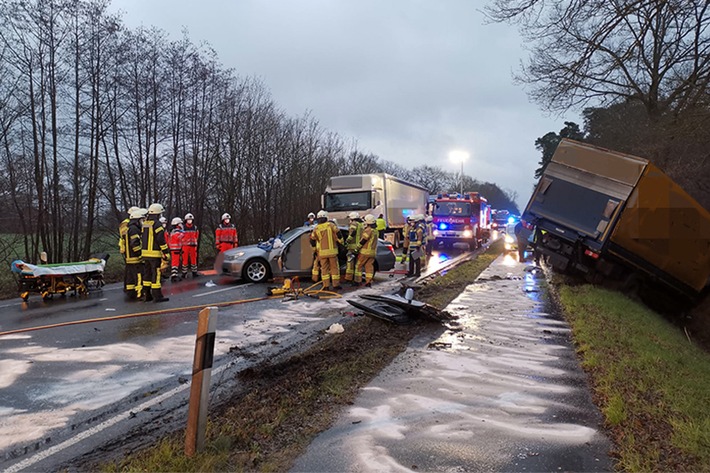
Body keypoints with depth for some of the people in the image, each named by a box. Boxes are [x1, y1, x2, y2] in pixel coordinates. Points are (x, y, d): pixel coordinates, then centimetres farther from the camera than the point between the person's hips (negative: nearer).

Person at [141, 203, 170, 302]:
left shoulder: (145, 223, 12)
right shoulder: (157, 224, -13)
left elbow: (143, 238, 16)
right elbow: (161, 240, -17)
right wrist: (166, 252, -12)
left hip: (145, 253, 8)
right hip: (155, 254, -8)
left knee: (147, 274, 13)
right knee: (156, 274, -4)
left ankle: (146, 295, 19)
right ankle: (157, 296, -1)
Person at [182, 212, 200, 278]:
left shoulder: (195, 227, 8)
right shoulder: (183, 228, -2)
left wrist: (195, 244, 9)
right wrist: (181, 245, -2)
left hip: (193, 246, 3)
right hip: (185, 246, -3)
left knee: (194, 259, 5)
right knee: (185, 259, 0)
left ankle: (194, 272, 12)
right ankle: (184, 273, 6)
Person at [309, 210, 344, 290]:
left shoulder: (316, 229, 3)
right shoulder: (331, 225, -3)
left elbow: (312, 241, 8)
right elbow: (338, 235, -5)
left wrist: (314, 247, 25)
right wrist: (341, 243, 11)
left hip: (322, 252, 2)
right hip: (332, 251, -2)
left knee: (324, 269, 9)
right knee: (334, 268, 6)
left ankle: (326, 286, 7)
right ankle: (336, 285, 6)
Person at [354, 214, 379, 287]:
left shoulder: (368, 230, -16)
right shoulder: (376, 231, 13)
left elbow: (363, 240, -16)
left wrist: (357, 247, -9)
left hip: (365, 251, -8)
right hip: (373, 252, 8)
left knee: (359, 266, 3)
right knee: (369, 267, 7)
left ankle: (358, 281, 4)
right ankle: (368, 282, 4)